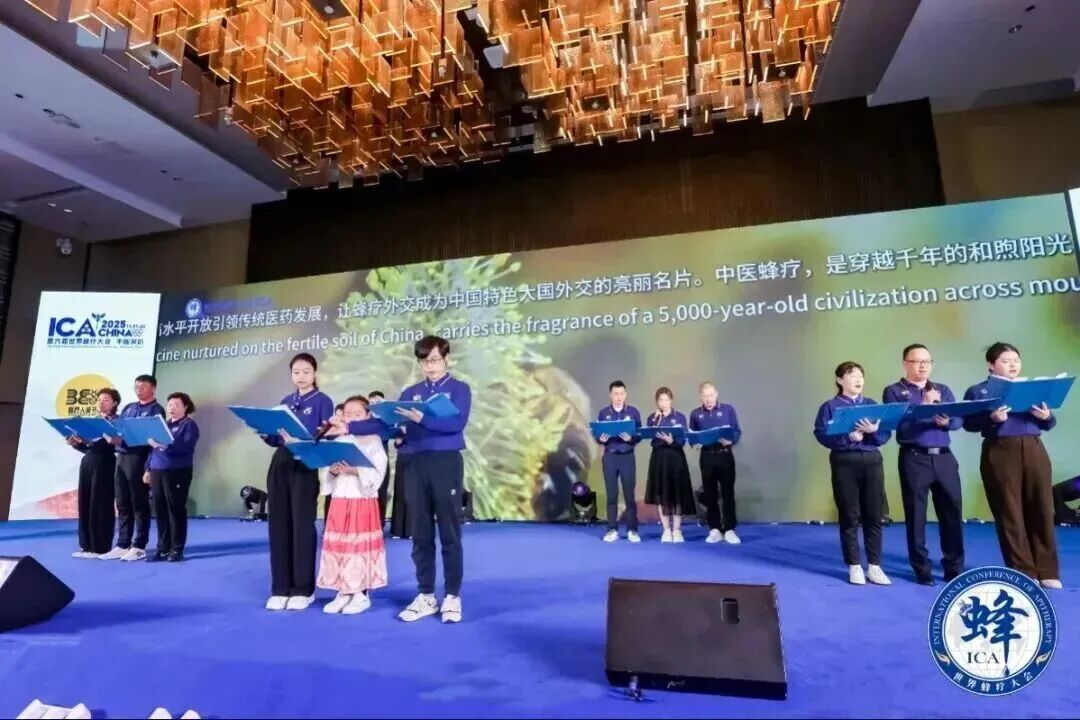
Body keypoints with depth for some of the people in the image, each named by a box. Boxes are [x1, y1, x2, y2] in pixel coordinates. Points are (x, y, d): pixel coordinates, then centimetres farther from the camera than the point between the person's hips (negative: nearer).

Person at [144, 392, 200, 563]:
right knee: (160, 511, 7)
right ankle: (163, 549, 16)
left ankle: (177, 550, 3)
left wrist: (165, 445, -28)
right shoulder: (162, 424, 20)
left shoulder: (189, 425, -2)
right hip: (157, 471, 7)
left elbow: (186, 446, -17)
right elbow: (153, 448, 21)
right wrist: (148, 469, 13)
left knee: (176, 510, -3)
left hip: (177, 472, -6)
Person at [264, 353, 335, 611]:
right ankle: (280, 589, 15)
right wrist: (264, 433, -5)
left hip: (305, 466, -5)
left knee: (302, 525, -3)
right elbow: (277, 439, 16)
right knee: (279, 525, 6)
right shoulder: (285, 401, 16)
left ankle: (303, 590, 7)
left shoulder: (322, 401, -1)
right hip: (280, 465, 6)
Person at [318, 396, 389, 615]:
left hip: (363, 500, -5)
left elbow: (378, 473, -12)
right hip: (339, 500, 5)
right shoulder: (337, 441, 11)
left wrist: (356, 471, -24)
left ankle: (362, 594, 9)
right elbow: (324, 472, 11)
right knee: (338, 544, 7)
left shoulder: (373, 441, -3)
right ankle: (343, 592, 19)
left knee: (361, 544, -2)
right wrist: (331, 471, -11)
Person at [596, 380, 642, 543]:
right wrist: (601, 439, -17)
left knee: (630, 494, 0)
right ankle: (612, 529, 11)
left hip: (627, 456, -1)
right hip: (609, 456, 1)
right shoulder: (603, 413, 5)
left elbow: (639, 434, 0)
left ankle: (632, 530, 8)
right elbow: (598, 435, 6)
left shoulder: (633, 412, 2)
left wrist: (630, 438, -20)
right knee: (611, 494, 4)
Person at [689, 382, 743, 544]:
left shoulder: (728, 409, 3)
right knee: (710, 494, 5)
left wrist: (730, 441, -18)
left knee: (728, 493, -1)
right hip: (706, 457, 2)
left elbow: (737, 431, 1)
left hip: (725, 455, -2)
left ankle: (729, 530, 6)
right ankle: (715, 530, 13)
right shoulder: (695, 414, 8)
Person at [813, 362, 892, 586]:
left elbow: (885, 434, 5)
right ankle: (854, 567, 13)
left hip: (872, 461, 3)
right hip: (844, 463, -3)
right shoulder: (830, 406, 1)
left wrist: (874, 431, -16)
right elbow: (822, 434, -10)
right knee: (849, 517, 3)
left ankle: (874, 566, 15)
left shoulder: (872, 404, 13)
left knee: (874, 516, 4)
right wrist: (848, 437, -22)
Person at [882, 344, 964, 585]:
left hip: (944, 457, 4)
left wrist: (945, 421, -18)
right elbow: (899, 423, -12)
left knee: (952, 512, 5)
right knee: (915, 515, 3)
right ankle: (922, 568, 13)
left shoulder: (943, 389, 16)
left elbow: (959, 419, 3)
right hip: (914, 459, -4)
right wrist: (924, 407, -18)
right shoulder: (894, 391, 2)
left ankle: (954, 567, 18)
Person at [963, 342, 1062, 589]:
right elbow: (968, 423, -4)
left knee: (1042, 510, 2)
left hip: (1034, 450, 4)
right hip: (1000, 452, -4)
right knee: (1009, 513, -1)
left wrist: (1047, 416, -5)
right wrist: (991, 418, -20)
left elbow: (1048, 423, 16)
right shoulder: (978, 391, 6)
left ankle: (1047, 571, 12)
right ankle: (1023, 572, 8)